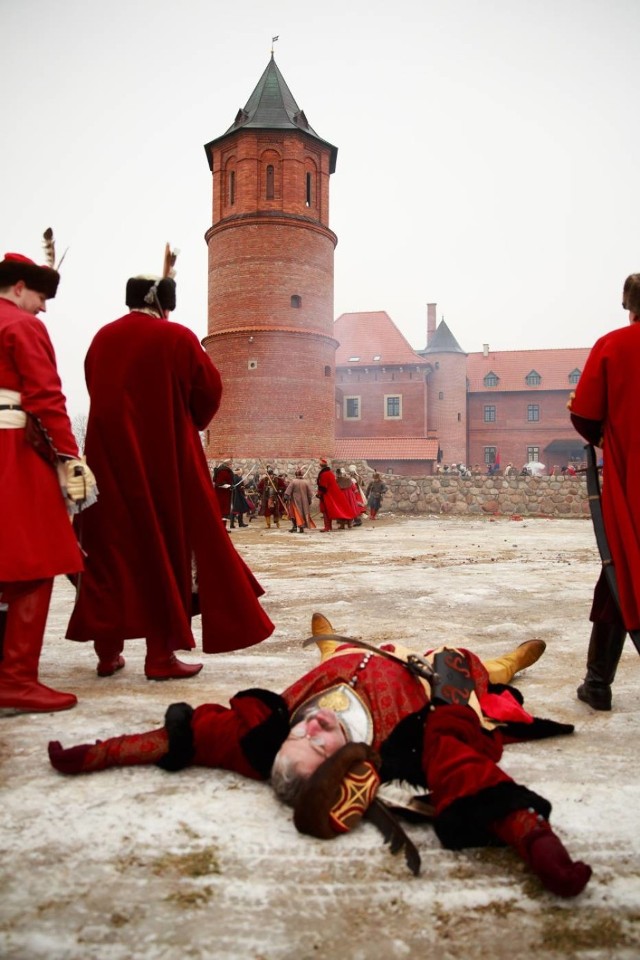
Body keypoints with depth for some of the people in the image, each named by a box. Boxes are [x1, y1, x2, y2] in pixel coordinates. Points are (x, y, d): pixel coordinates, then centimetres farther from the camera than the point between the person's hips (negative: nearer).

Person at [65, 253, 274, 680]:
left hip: (110, 454, 4)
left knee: (111, 548, 12)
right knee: (167, 550, 4)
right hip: (165, 456, -4)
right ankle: (162, 656, 6)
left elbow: (99, 393, 14)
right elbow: (209, 390, -2)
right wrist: (190, 425, 16)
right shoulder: (177, 337, -7)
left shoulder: (103, 338, 6)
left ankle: (108, 651, 16)